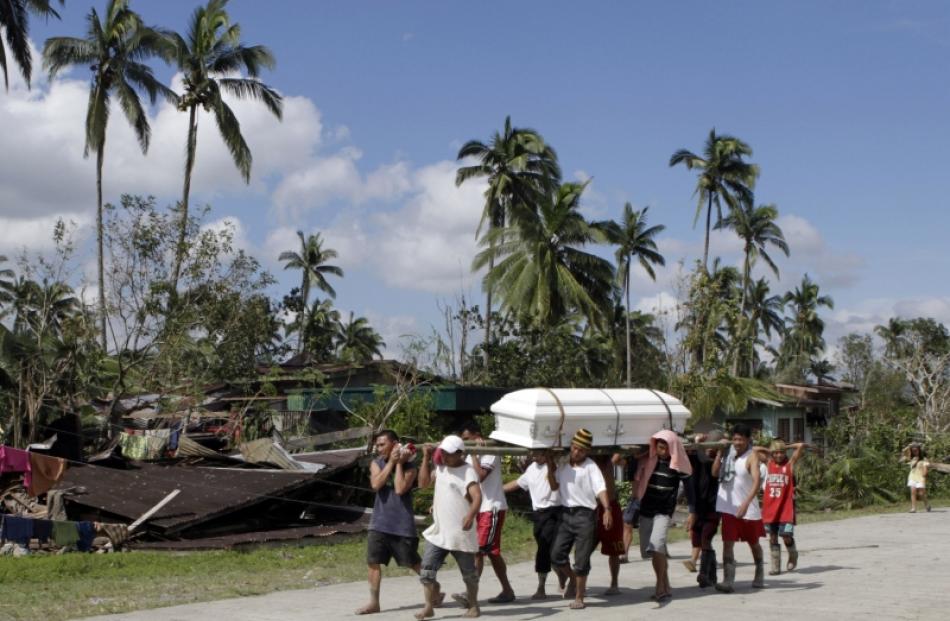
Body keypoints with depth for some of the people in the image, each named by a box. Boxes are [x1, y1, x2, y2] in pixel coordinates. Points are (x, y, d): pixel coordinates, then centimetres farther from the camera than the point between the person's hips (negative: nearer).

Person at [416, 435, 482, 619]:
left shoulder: (467, 472, -14)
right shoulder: (441, 468, 10)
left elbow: (477, 497, -25)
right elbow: (423, 482, 15)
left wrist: (471, 515, -44)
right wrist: (426, 458, 7)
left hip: (460, 534, -6)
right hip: (438, 532, 6)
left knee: (469, 573, 10)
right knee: (427, 570, -3)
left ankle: (473, 606, 26)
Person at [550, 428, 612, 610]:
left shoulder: (590, 467, -9)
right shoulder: (564, 464, 9)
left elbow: (601, 489, -22)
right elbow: (555, 486, 14)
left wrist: (607, 509, -37)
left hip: (584, 515, -5)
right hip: (566, 513, 5)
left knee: (581, 559, -1)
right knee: (557, 554, 4)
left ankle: (579, 598, 12)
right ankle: (572, 578, 32)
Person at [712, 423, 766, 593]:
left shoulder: (751, 456, -14)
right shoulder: (729, 454, 4)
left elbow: (757, 481, -27)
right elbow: (715, 473, -1)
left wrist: (746, 503, -38)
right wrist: (719, 452, -12)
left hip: (748, 508, -3)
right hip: (729, 507, 3)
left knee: (753, 543, 15)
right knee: (728, 543, -8)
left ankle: (759, 576, 35)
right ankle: (728, 580, -11)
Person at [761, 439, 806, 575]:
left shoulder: (790, 464, -2)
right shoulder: (768, 464, 7)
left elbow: (801, 446, -10)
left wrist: (787, 447, 2)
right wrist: (769, 450, 10)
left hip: (786, 508, -3)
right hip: (770, 508, 3)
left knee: (786, 536, -4)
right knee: (773, 537, 5)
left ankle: (793, 555, 26)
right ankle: (775, 567, 12)